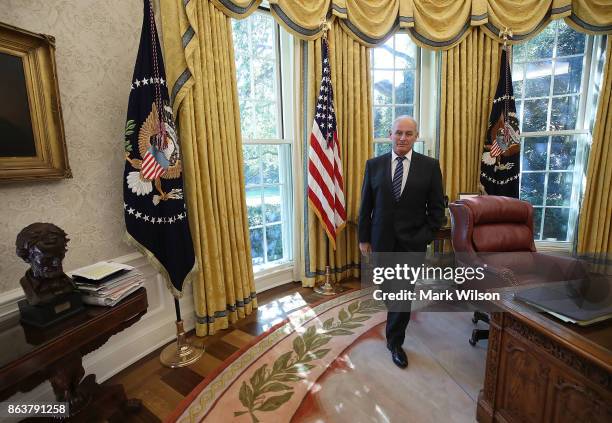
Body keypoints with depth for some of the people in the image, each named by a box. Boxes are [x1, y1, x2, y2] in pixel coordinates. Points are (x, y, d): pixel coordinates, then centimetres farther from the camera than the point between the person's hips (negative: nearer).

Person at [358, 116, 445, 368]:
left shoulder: (430, 166, -4)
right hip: (382, 239, 2)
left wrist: (426, 237, -9)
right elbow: (365, 206, 1)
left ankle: (395, 342, 26)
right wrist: (364, 238, 0)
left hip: (412, 242, -1)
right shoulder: (374, 165, -1)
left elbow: (437, 208, -1)